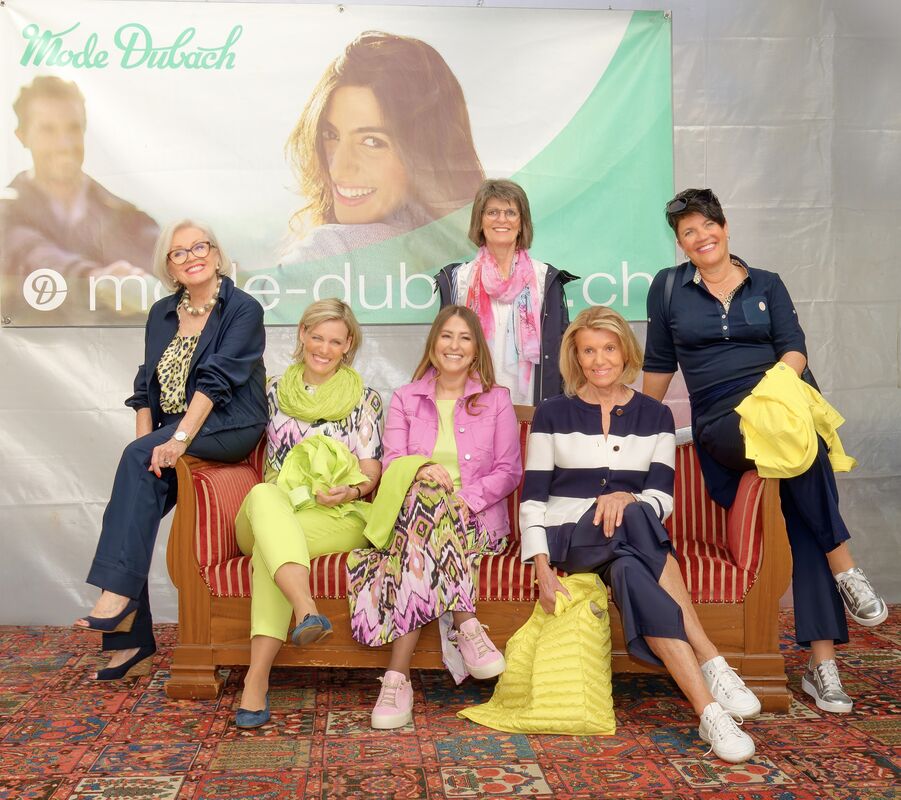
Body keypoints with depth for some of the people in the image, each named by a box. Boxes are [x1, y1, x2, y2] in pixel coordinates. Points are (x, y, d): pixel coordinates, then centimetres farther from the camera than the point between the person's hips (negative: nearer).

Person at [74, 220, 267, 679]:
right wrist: (147, 447, -2)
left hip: (229, 428, -6)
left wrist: (178, 440, -26)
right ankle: (132, 642, -7)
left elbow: (216, 378, -17)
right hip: (173, 433, 6)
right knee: (136, 496, -15)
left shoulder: (243, 310, -5)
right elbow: (146, 388, 13)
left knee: (138, 457, -29)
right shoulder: (161, 315, 14)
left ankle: (117, 592, -29)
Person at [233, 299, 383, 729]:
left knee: (270, 547, -35)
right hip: (278, 507, 2)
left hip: (339, 515, -2)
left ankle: (257, 678, -43)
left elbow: (371, 467, 7)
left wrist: (352, 490, -15)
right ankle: (306, 610, -58)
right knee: (263, 497, -37)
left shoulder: (364, 397, 12)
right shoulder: (276, 391, 20)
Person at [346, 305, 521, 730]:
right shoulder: (405, 399, 18)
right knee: (425, 496, -37)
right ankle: (466, 624, -36)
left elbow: (509, 471, 6)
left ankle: (398, 675, -36)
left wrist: (466, 500, -12)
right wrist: (421, 468, -20)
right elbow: (391, 463, 4)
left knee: (420, 531, -35)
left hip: (477, 520, -1)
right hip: (413, 512, 1)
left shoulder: (496, 400, 15)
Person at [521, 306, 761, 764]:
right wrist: (543, 570, -14)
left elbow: (663, 496, 2)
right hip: (568, 537, -1)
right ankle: (712, 664, -39)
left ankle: (707, 712, -40)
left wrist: (627, 498, -22)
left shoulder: (655, 416, 12)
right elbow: (532, 499, 1)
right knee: (635, 519, -36)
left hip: (631, 543, 2)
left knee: (629, 571, -38)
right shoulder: (553, 414, 7)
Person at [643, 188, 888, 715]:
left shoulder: (767, 285, 16)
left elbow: (794, 349, 4)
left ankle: (822, 663, -16)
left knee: (807, 518, -19)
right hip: (719, 423, -2)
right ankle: (845, 567, -24)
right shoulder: (668, 287, 13)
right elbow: (659, 364, 19)